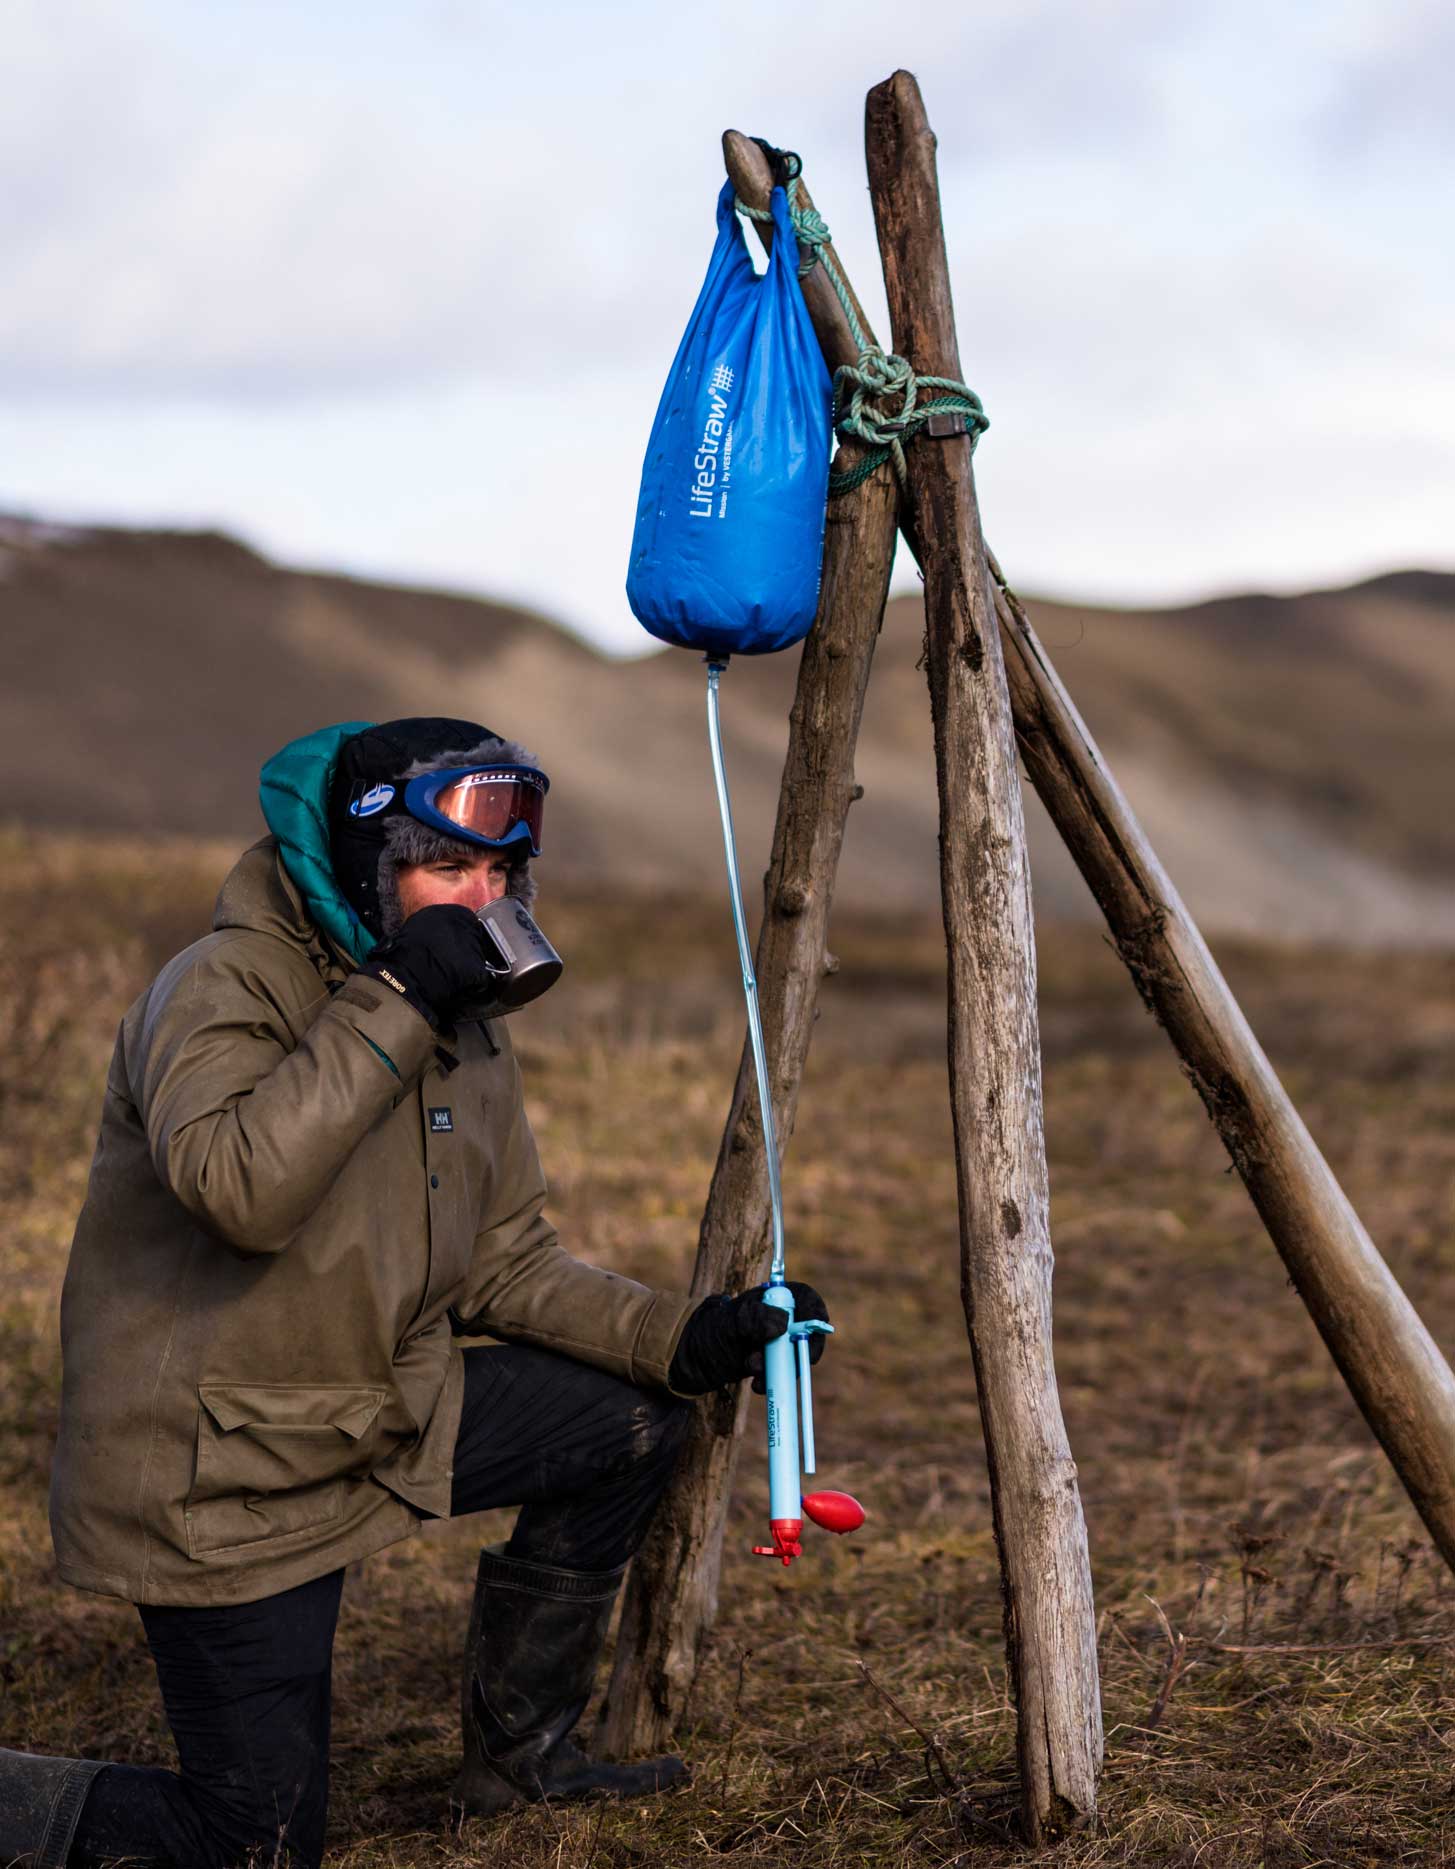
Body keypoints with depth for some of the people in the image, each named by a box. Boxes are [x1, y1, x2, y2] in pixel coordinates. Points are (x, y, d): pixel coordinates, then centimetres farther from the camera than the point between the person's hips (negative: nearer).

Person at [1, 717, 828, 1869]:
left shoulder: (467, 1027, 6)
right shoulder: (229, 987, -20)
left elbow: (505, 1263, 8)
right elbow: (240, 1191, -39)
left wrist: (681, 1339, -5)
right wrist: (392, 1006, -36)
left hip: (380, 1414, 8)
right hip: (217, 1483, -8)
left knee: (631, 1421, 5)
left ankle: (517, 1756, 20)